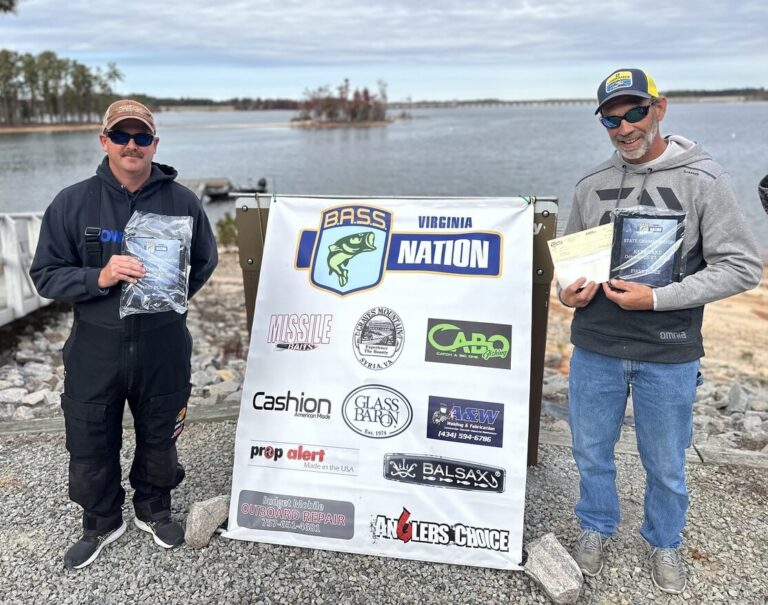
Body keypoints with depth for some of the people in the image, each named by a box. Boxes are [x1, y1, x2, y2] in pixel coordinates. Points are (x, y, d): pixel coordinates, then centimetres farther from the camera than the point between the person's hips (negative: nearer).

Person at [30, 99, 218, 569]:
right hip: (95, 350, 0)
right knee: (90, 447, 13)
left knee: (158, 440, 18)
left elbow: (205, 262, 10)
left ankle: (154, 510, 44)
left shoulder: (182, 202, -3)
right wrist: (99, 278, -22)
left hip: (164, 349, 0)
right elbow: (46, 275, -5)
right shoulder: (73, 203, -5)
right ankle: (102, 523, 39)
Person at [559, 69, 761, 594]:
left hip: (668, 354, -3)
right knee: (592, 451, 17)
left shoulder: (703, 180, -8)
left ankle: (665, 544, 40)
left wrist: (657, 298, -19)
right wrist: (567, 291, -6)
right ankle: (596, 529, 42)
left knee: (666, 465, 14)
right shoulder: (592, 185, 3)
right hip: (595, 348, 3)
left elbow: (743, 266, -10)